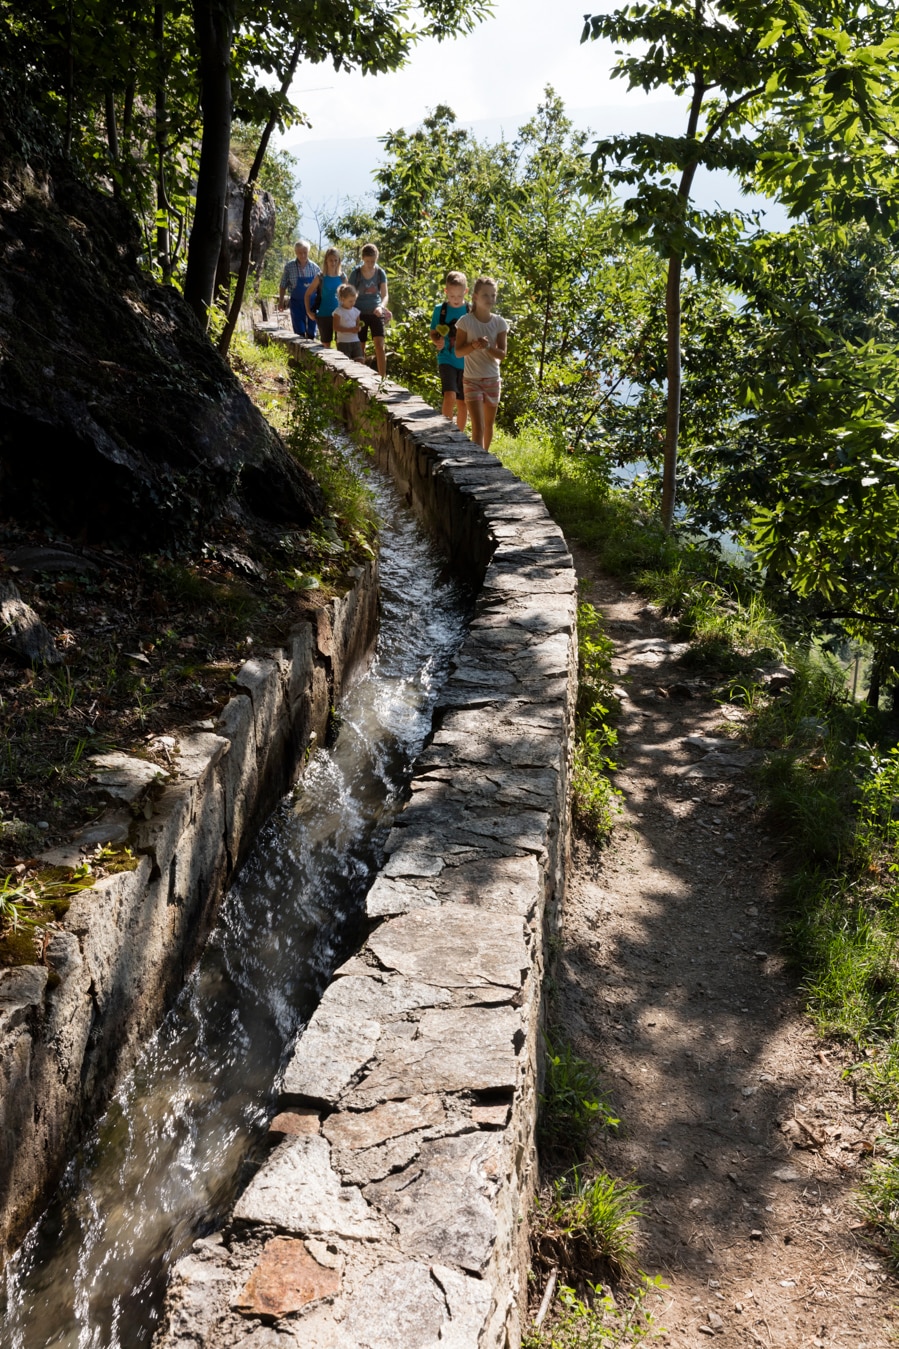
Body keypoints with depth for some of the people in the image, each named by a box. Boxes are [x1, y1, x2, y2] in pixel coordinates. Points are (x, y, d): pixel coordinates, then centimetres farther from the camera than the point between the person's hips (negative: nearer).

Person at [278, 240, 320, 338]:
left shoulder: (314, 267, -2)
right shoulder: (289, 266, -6)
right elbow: (283, 286, 2)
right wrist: (281, 301, 0)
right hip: (297, 303, -2)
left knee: (311, 332, 7)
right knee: (299, 332, -4)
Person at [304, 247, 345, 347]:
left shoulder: (342, 277, 3)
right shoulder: (321, 277, -3)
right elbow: (308, 294, 4)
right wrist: (308, 312, -1)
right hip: (324, 316, -2)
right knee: (326, 344, 6)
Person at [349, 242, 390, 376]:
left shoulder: (380, 273, -1)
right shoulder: (356, 273, -5)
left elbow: (385, 295, -1)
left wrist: (381, 306, -22)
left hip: (376, 314, 0)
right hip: (360, 314, 0)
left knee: (380, 346, -12)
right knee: (360, 349, 5)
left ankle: (382, 379, -11)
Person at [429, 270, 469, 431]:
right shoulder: (440, 310, 0)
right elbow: (433, 333, 7)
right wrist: (437, 341, -14)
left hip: (465, 362, 2)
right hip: (446, 360, -2)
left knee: (462, 402, 9)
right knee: (450, 395, -22)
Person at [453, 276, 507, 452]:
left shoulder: (499, 323, -1)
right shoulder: (466, 321, -8)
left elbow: (502, 354, -4)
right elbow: (458, 351, -6)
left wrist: (488, 347, -22)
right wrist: (474, 345, -24)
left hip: (493, 379, 3)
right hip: (472, 380, -3)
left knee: (489, 425, 16)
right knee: (478, 427, -13)